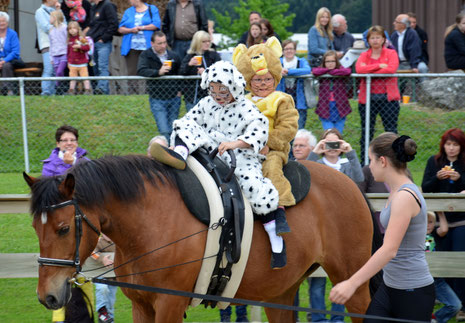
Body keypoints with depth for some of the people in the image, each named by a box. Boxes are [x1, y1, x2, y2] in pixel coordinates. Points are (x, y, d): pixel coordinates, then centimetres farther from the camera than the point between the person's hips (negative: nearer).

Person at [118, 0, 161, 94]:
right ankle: (132, 94, 0)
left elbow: (156, 25, -5)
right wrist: (131, 30, -9)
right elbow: (121, 29, 10)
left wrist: (142, 27, -9)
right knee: (132, 73, -2)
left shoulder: (152, 9, 9)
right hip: (131, 48, 3)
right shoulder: (128, 11, 18)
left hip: (147, 47, -3)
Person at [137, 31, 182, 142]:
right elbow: (141, 71, -18)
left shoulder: (173, 56, 10)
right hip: (157, 99, -3)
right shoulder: (146, 55, -1)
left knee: (173, 131, 7)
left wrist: (180, 90, 12)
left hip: (174, 98, 3)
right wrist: (158, 72, -30)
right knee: (165, 131, -13)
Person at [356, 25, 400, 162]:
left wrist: (369, 71, -10)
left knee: (391, 131, -3)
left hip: (388, 98, -2)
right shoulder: (364, 55, 11)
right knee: (366, 131, 5)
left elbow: (391, 69, -14)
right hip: (367, 98, 2)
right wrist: (379, 66, -14)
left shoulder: (391, 53, 6)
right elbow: (359, 69, -9)